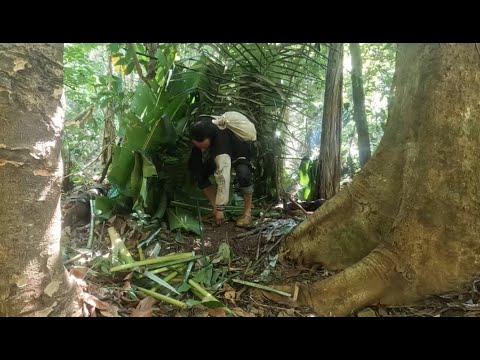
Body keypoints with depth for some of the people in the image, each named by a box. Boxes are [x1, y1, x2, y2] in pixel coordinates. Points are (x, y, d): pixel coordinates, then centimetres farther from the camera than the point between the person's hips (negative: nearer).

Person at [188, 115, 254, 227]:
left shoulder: (221, 141, -45)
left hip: (238, 152, -6)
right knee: (197, 172, -13)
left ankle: (247, 211, -19)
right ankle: (214, 208, -4)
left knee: (243, 173, -37)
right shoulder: (199, 127, -29)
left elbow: (223, 177, -46)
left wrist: (220, 209, -43)